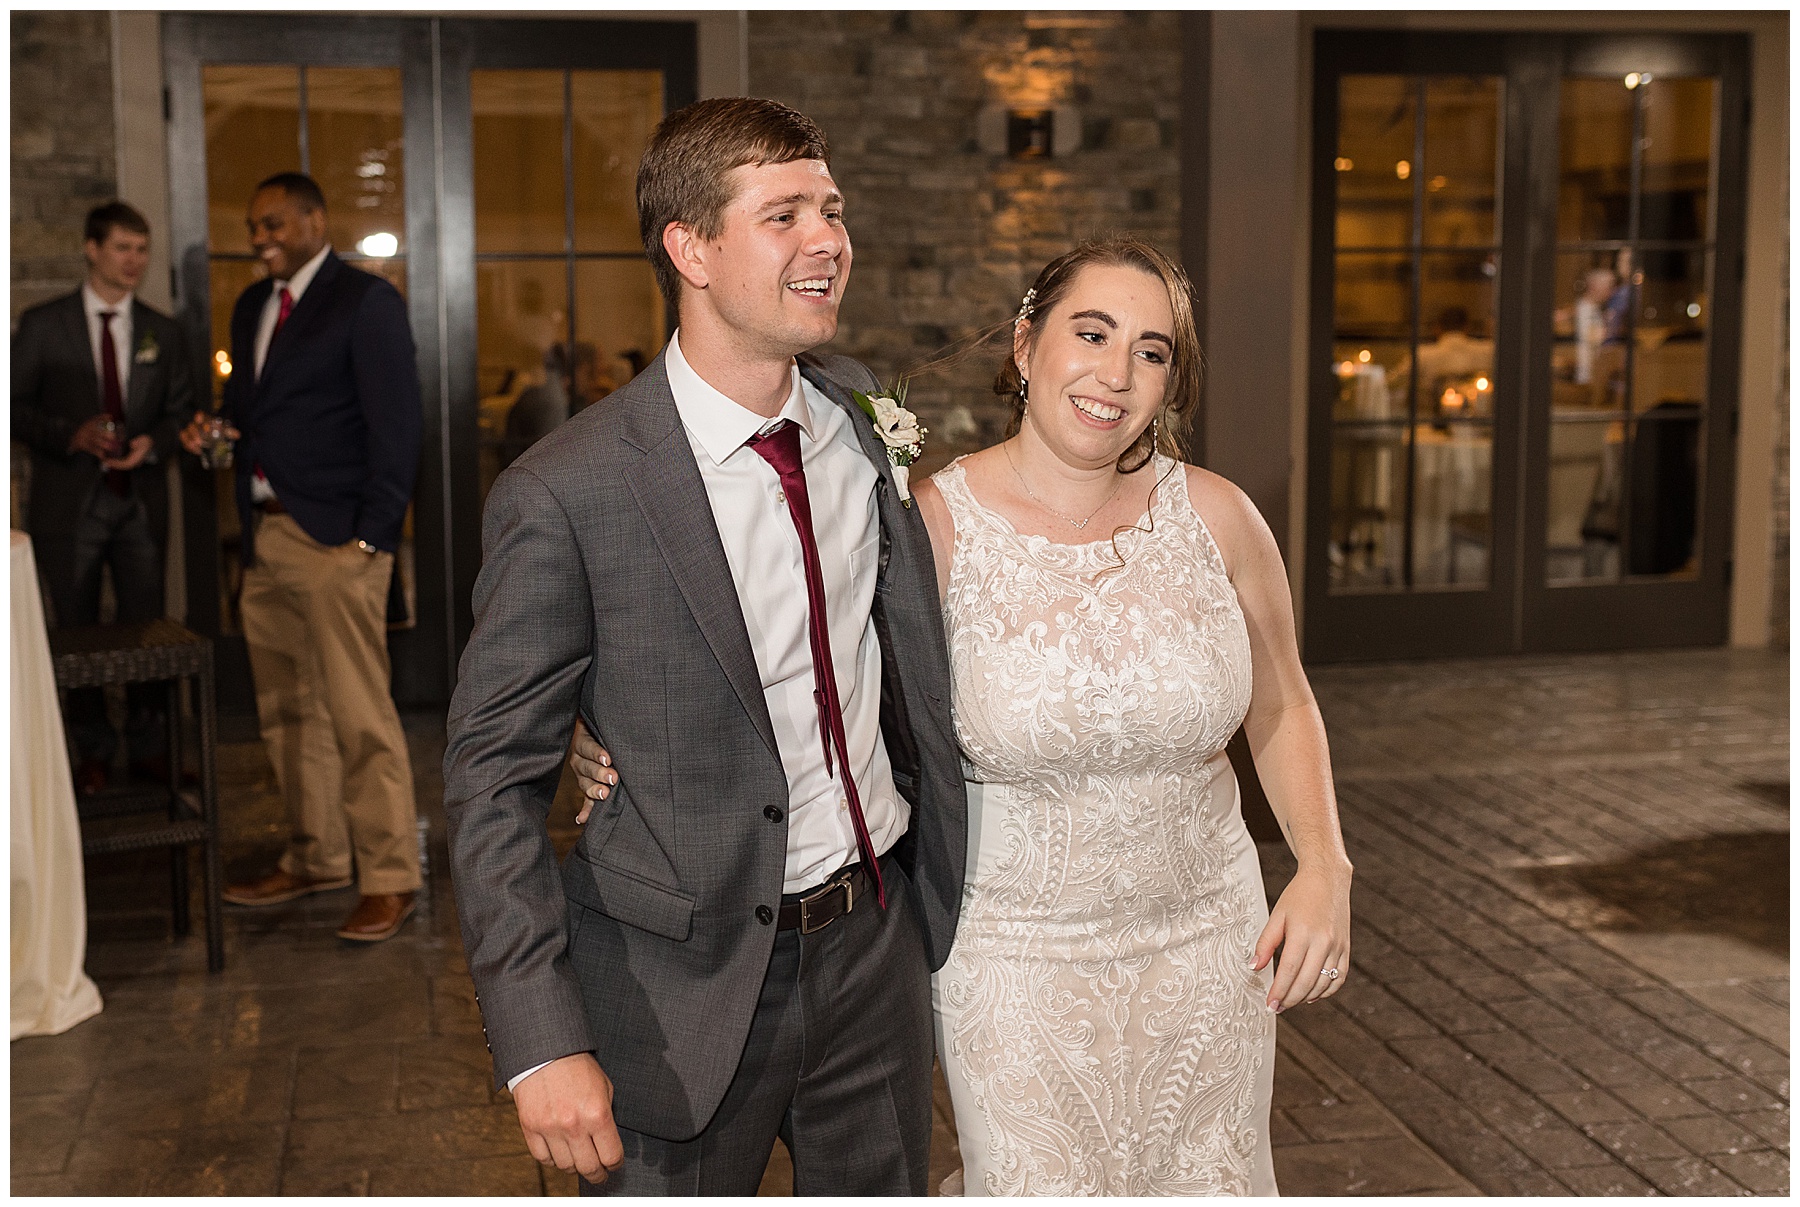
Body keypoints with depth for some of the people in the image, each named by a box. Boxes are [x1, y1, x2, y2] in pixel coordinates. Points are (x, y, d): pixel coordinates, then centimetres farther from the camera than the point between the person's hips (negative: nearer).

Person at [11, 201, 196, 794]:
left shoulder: (162, 331, 10)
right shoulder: (43, 324, 1)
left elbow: (180, 409, 11)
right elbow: (16, 406, 0)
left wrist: (152, 442, -9)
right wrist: (74, 435, -15)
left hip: (139, 499, 2)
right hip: (70, 501, -2)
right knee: (79, 633, 7)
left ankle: (148, 745, 14)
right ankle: (93, 751, 18)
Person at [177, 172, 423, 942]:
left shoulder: (365, 301, -4)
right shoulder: (252, 307, 19)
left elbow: (396, 425, -9)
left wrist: (371, 535, -15)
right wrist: (216, 431, 4)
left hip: (336, 538, -8)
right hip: (265, 535, 8)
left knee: (360, 714, -7)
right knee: (289, 713, 13)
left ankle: (390, 878, 0)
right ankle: (317, 858, 24)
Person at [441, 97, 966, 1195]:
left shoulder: (868, 422, -1)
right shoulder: (566, 495, -18)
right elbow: (493, 779, -13)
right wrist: (544, 1042, -18)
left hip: (878, 938, 5)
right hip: (690, 982, -5)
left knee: (884, 1186, 21)